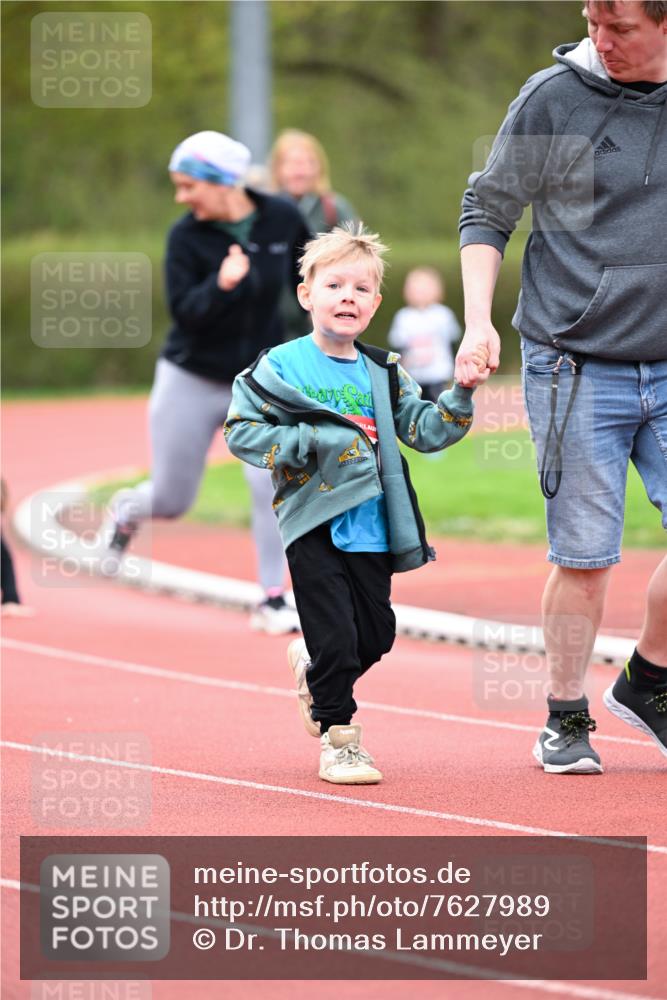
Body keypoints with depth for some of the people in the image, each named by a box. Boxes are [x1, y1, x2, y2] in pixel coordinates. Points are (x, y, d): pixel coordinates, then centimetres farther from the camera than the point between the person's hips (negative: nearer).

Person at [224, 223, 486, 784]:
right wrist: (311, 441, -17)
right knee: (335, 636, -7)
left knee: (376, 634, 8)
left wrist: (461, 396, -10)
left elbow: (424, 430, 7)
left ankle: (314, 667, 38)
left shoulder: (382, 374, 10)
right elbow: (242, 432, -6)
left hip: (371, 530, 5)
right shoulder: (282, 368, -4)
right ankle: (337, 737, 7)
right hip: (314, 526, -5)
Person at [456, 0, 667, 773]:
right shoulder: (553, 99, -5)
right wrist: (478, 321, -10)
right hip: (575, 368, -3)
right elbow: (486, 212, 2)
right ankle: (566, 720, 14)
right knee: (584, 557, -2)